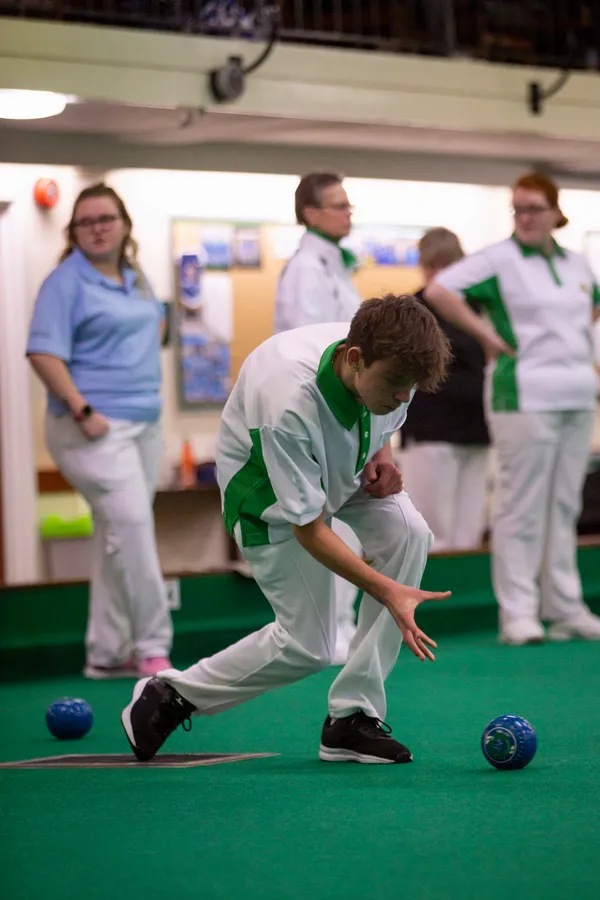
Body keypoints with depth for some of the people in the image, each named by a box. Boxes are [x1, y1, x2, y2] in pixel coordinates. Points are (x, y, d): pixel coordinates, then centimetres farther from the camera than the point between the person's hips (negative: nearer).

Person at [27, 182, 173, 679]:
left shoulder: (136, 278, 13)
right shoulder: (66, 282, -10)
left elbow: (155, 319, 32)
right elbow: (44, 353, -18)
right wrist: (82, 411, -22)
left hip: (144, 423, 8)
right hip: (97, 427, -8)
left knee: (118, 536, 9)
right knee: (130, 524, -14)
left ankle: (107, 652, 15)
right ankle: (153, 648, -8)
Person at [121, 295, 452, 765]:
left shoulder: (388, 365, -24)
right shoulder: (289, 405, -43)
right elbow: (307, 529, -34)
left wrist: (382, 455, -13)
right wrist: (386, 590, -38)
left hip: (345, 467, 6)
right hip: (268, 490, -6)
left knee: (409, 532, -23)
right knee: (307, 646, -7)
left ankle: (351, 718, -15)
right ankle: (170, 696, 16)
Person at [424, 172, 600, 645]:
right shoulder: (499, 259, -5)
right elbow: (439, 291, -15)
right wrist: (486, 333, -12)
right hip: (526, 397, -6)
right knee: (522, 507, -7)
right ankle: (518, 614, -3)